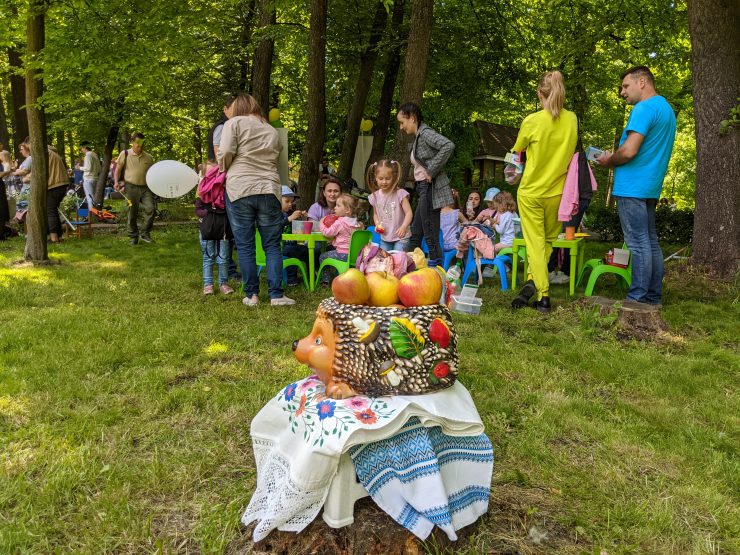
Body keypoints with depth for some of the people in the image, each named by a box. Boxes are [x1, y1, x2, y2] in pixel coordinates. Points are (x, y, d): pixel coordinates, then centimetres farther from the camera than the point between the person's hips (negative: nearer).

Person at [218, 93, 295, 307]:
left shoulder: (234, 123, 5)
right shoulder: (272, 130, 18)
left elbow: (225, 152, -6)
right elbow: (276, 159, 12)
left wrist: (224, 169, 13)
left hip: (239, 190, -2)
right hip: (268, 190, 3)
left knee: (245, 246, 4)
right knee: (272, 245, 6)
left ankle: (251, 295, 8)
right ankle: (276, 295, 1)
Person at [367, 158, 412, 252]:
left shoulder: (400, 194, -13)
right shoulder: (375, 196, 2)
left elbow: (409, 212, -16)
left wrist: (403, 227, -32)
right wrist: (377, 224, -4)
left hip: (400, 237, -5)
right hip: (384, 237, 5)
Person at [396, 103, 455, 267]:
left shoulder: (425, 133, -11)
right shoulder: (418, 137, 16)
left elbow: (448, 145, -27)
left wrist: (431, 171, -22)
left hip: (431, 189, -10)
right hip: (424, 188, 10)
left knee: (431, 237, -7)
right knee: (415, 234, 14)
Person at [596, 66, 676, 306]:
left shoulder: (644, 108, -13)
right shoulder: (666, 108, 20)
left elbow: (628, 151, -21)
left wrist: (608, 161, -2)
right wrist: (613, 159, 16)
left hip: (633, 187, -10)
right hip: (650, 187, 10)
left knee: (638, 244, -8)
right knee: (651, 242, 12)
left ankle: (638, 299, -4)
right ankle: (654, 296, 18)